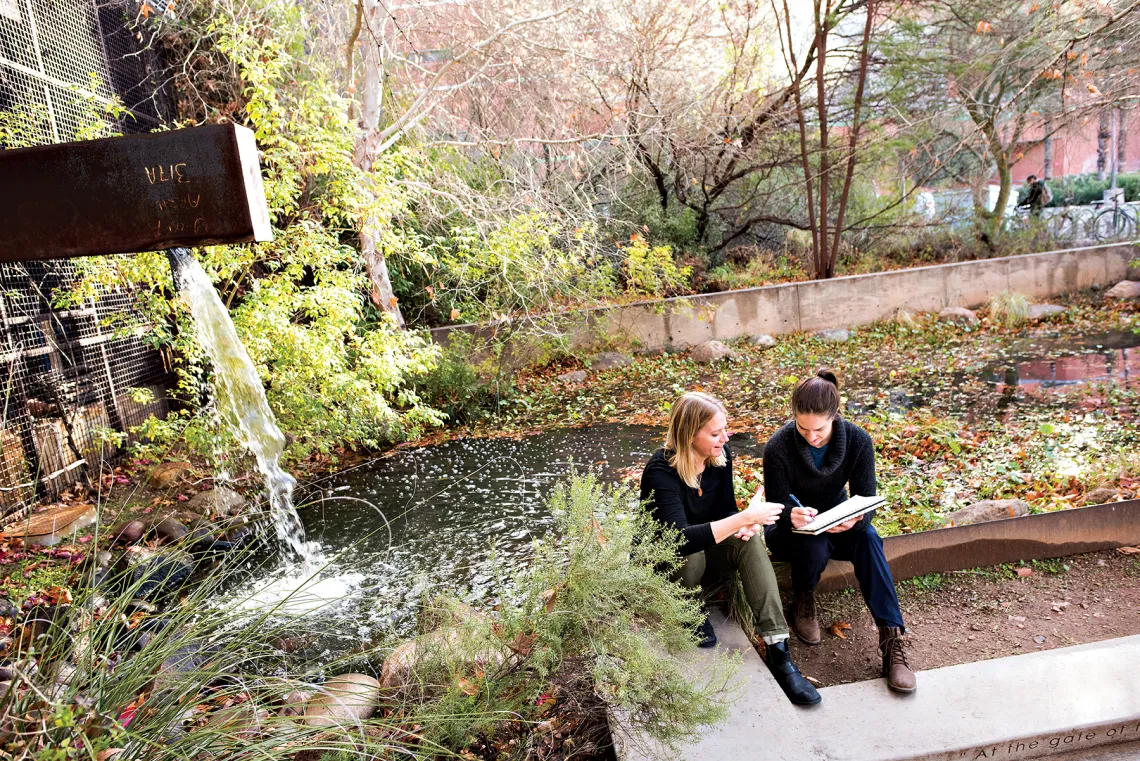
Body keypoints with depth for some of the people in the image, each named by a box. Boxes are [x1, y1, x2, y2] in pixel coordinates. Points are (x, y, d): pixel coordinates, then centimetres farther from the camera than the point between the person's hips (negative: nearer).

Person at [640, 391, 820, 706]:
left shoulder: (720, 455, -9)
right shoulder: (661, 471, -29)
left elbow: (725, 509, 1)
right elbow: (680, 540, -41)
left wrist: (744, 525, -24)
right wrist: (745, 517, -43)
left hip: (703, 553, 6)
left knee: (750, 543, -24)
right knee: (690, 555, -38)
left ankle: (777, 651, -27)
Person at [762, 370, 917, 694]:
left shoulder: (857, 440, -18)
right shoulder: (779, 447, -25)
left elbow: (867, 500, -15)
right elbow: (777, 506, -18)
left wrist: (855, 519, -40)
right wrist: (792, 516, -43)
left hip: (836, 520, 3)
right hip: (790, 528, -2)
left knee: (868, 539, -30)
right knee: (815, 547, -36)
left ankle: (892, 638, -28)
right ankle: (802, 602, -4)